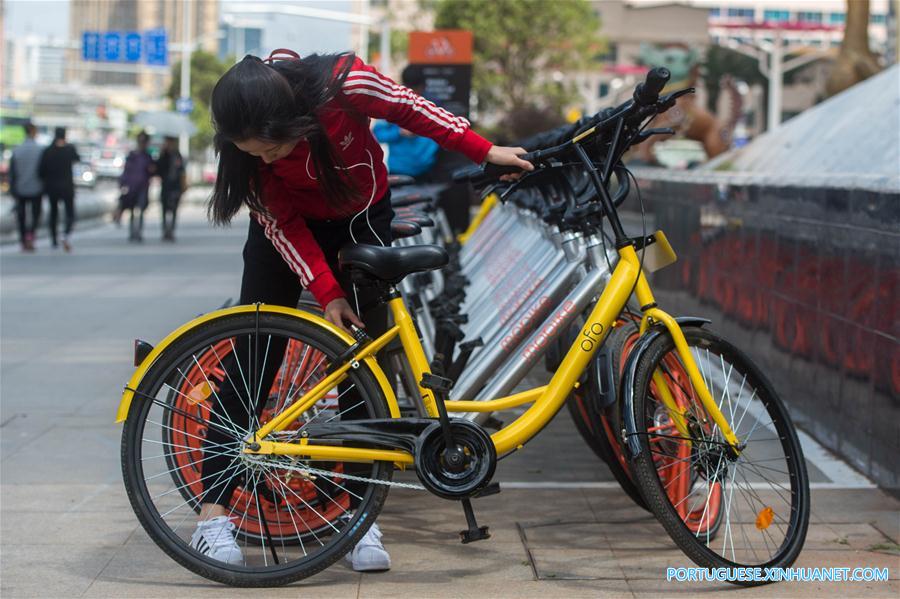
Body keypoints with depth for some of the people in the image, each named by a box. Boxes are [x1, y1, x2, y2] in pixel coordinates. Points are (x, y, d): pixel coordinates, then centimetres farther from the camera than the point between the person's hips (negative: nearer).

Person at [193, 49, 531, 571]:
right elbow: (282, 224, -20)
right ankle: (214, 512, -5)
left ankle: (359, 515, -2)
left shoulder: (344, 84, -35)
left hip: (361, 218, 0)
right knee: (255, 352, -8)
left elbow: (411, 109, -18)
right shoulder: (245, 145, -29)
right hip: (291, 224, 0)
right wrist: (326, 292, -26)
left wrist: (485, 151, -14)